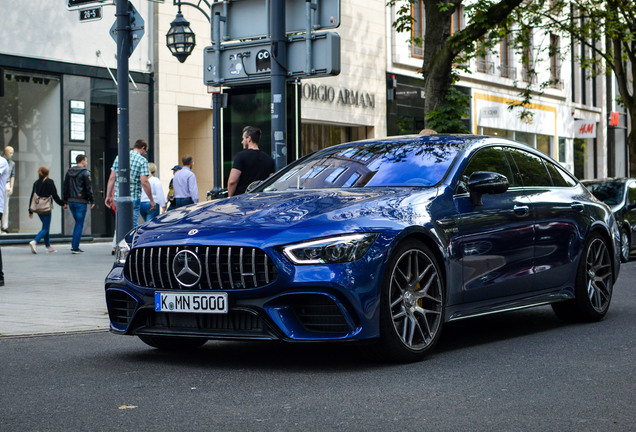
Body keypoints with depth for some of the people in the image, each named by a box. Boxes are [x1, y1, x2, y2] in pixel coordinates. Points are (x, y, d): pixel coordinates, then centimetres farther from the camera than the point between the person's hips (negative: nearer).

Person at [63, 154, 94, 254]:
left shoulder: (69, 172, 13)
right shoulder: (85, 172, -8)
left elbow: (65, 187, 14)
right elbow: (88, 188, -10)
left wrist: (65, 201, 17)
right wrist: (92, 201, -5)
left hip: (71, 201, 6)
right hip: (81, 201, -6)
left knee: (78, 222, 19)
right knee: (79, 224, -2)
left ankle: (74, 243, 11)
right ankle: (75, 247, -4)